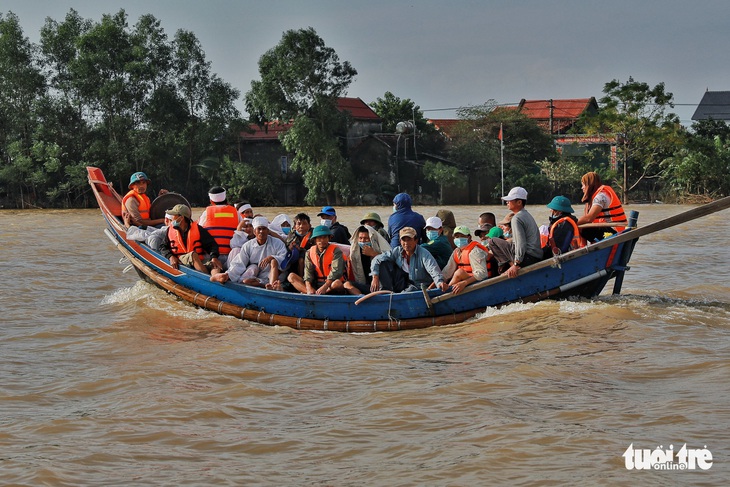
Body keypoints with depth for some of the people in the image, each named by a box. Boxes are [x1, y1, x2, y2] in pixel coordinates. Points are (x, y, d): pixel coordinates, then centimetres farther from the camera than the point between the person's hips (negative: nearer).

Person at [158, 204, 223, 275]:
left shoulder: (197, 229, 5)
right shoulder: (170, 230, 14)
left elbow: (211, 244, 1)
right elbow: (162, 247, 14)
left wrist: (214, 257, -20)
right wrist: (170, 256, -8)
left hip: (200, 262, 0)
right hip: (180, 261, 0)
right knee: (193, 254, -34)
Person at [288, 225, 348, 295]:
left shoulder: (335, 251, -6)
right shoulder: (310, 252, 7)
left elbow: (335, 272, -18)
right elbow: (308, 271, -3)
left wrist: (324, 287, -32)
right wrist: (309, 288, -23)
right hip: (316, 285, 5)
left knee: (337, 283, -40)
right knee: (291, 276, -12)